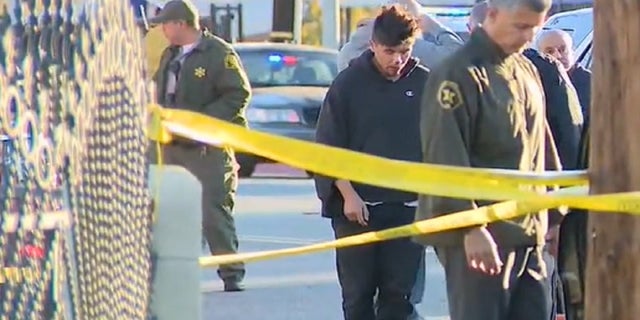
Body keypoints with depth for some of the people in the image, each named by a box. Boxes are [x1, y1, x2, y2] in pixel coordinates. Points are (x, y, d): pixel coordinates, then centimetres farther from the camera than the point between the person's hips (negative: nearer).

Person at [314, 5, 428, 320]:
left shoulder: (425, 84, 1)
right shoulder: (349, 83, -3)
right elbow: (328, 147, -1)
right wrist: (347, 194, -9)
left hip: (408, 207, 1)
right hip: (357, 206, -1)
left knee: (398, 293, 1)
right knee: (357, 293, 3)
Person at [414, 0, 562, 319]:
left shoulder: (527, 72, 14)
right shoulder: (457, 75, -12)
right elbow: (447, 158, -18)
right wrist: (472, 228, -23)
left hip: (529, 233, 8)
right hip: (479, 238, -8)